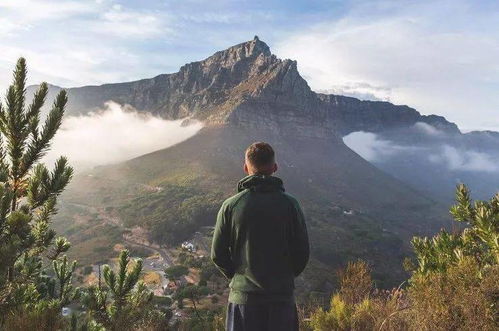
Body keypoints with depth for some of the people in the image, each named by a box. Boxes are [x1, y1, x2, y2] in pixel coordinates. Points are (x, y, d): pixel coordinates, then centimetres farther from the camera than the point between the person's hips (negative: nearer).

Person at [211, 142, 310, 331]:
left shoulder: (230, 206, -7)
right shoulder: (289, 204, -7)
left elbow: (217, 254, -2)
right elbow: (302, 252, -2)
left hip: (242, 296, 0)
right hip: (282, 296, 0)